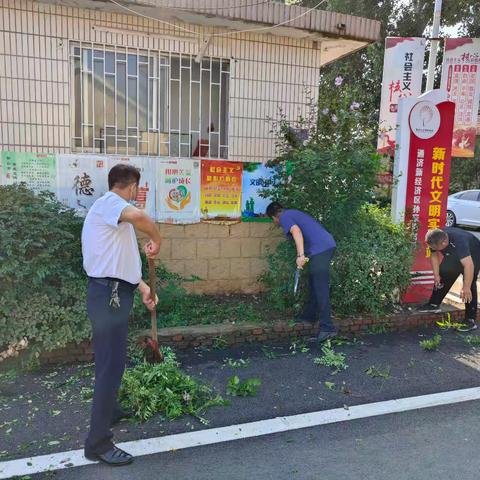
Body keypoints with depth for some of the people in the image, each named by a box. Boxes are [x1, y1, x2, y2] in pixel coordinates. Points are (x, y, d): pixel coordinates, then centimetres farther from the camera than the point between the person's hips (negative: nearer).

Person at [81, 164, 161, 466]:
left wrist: (144, 288, 21)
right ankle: (99, 442, 2)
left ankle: (109, 410, 43)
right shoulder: (108, 202, -13)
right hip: (109, 294, -11)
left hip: (115, 293, 11)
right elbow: (139, 216, -36)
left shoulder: (114, 215, 19)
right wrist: (157, 240, -18)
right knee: (111, 364, -7)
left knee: (113, 359, 24)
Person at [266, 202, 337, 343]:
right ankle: (309, 315, 31)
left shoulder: (284, 217, 0)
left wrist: (300, 255, -25)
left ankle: (327, 327, -8)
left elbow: (296, 231, -19)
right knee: (315, 284, 19)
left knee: (321, 288, -8)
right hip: (329, 244, 10)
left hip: (319, 249, -10)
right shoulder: (294, 213, 27)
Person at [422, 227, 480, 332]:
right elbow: (434, 256, -4)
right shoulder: (436, 240, -23)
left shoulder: (459, 241, -43)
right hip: (453, 256, 7)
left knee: (470, 286, -14)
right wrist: (436, 274, -9)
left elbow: (469, 266, -47)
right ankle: (434, 304, 17)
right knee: (443, 275, 3)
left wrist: (466, 288, -46)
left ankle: (471, 320, -12)